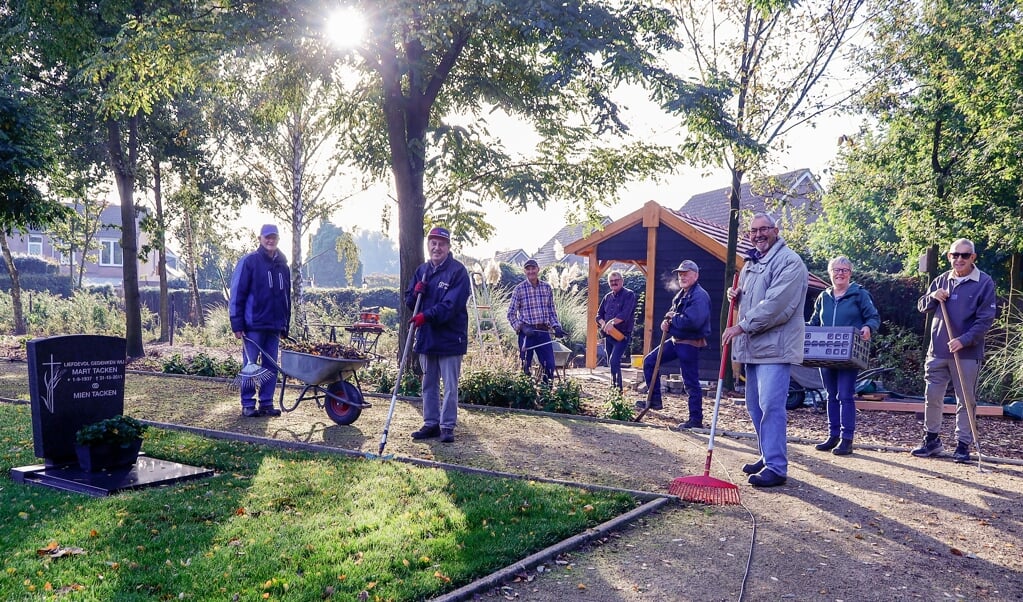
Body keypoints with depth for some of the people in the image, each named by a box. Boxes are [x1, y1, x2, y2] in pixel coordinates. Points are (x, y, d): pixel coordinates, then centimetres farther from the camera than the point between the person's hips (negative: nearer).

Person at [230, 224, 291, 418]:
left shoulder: (283, 265, 13)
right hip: (253, 325, -5)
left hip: (274, 327, 5)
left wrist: (285, 326, 15)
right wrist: (237, 325, -11)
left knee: (271, 366, 7)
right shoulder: (249, 262, -3)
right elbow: (237, 293, -6)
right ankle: (248, 405, 9)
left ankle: (267, 403, 15)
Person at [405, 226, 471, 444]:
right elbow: (409, 301, 14)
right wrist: (416, 292, -8)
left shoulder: (458, 271, -10)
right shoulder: (422, 270, 12)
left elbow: (452, 304, -20)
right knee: (428, 384, 14)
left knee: (450, 386, 0)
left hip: (450, 338, -6)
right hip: (426, 336, 7)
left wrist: (427, 315, -27)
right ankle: (431, 424, 24)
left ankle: (447, 426, 9)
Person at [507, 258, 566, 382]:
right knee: (525, 367, 3)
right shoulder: (519, 289, -1)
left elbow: (552, 311, 15)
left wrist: (556, 326, 0)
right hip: (527, 333, -3)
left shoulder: (547, 287, 8)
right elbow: (511, 314, 0)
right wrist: (522, 327, -13)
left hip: (544, 332, 3)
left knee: (550, 365, 0)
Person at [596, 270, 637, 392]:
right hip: (609, 335, 7)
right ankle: (613, 386, 21)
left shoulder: (629, 295, -4)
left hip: (622, 335, -7)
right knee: (610, 363, 11)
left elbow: (625, 314, -18)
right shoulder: (607, 297, 15)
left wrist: (612, 322, -26)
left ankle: (618, 387, -14)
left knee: (614, 361, -19)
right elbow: (599, 315, 14)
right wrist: (604, 324, -7)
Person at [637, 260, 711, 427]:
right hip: (675, 340, 9)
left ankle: (696, 420, 9)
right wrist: (667, 321, -2)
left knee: (691, 382, -2)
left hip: (690, 345, -9)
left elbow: (693, 321, -30)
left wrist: (673, 319, -14)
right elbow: (672, 314, 23)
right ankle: (654, 400, 17)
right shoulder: (681, 295, 13)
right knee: (649, 361, 9)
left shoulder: (700, 296, -17)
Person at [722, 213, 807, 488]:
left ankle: (776, 468, -7)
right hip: (753, 347, 9)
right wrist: (736, 295, 10)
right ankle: (768, 457, 27)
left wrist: (741, 326, -18)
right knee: (755, 406, 14)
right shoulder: (751, 263, 19)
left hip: (775, 347, -9)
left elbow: (776, 305, -21)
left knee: (770, 405, -12)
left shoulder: (789, 261, -11)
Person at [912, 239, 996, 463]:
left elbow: (985, 319, -9)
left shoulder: (985, 283, -5)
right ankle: (932, 440, 21)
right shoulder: (942, 280, 9)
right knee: (932, 397, 8)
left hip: (967, 353, -4)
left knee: (965, 401, 4)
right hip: (938, 350, 4)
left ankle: (963, 444, 14)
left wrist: (964, 340, -20)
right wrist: (932, 297, -8)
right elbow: (922, 307, 14)